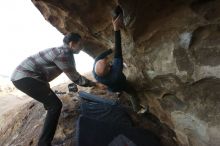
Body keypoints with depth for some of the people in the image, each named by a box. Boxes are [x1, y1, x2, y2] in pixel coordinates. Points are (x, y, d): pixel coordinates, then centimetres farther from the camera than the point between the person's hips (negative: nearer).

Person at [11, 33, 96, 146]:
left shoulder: (64, 51, 10)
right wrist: (93, 84, -5)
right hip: (25, 77, -11)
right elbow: (75, 78, -16)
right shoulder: (63, 54, -21)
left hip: (23, 75, 11)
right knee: (55, 105, -15)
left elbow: (73, 74, 21)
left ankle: (48, 106, 68)